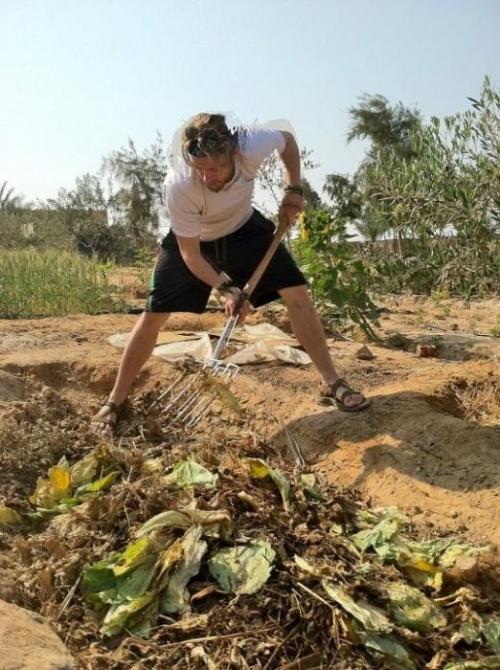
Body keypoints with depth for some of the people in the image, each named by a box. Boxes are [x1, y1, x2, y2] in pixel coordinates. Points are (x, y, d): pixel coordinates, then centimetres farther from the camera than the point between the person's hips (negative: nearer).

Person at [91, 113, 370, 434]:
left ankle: (333, 383, 4)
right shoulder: (178, 187, -39)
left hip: (243, 228, 3)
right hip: (192, 239, -2)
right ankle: (115, 401, 8)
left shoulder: (253, 143, -34)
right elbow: (190, 254, -27)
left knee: (297, 292, -9)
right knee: (153, 315, -8)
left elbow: (288, 138, -7)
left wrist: (295, 189, -14)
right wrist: (227, 288, -37)